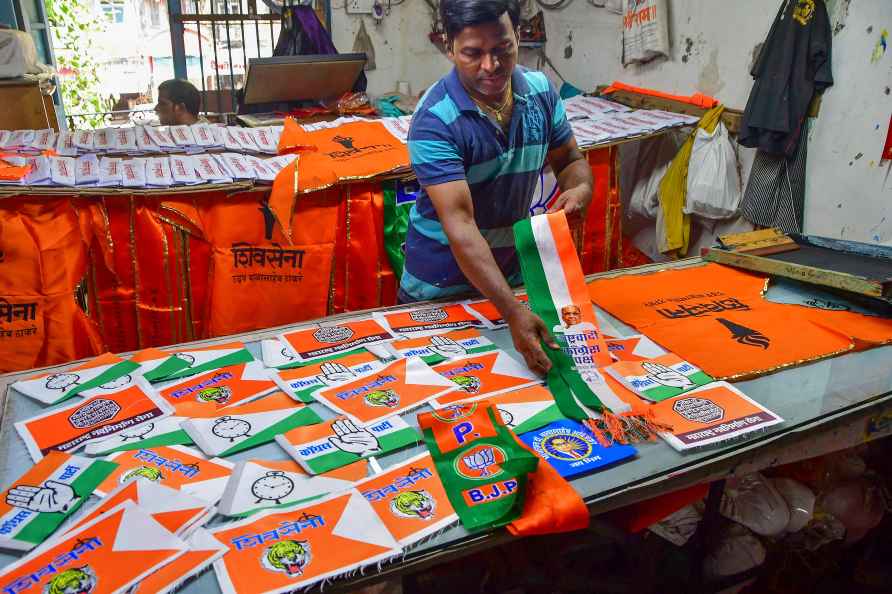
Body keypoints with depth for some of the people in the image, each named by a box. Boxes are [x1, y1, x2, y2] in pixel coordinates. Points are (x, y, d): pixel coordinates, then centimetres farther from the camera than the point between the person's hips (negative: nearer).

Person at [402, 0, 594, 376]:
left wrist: (580, 188, -21)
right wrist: (513, 313, -40)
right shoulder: (434, 120, -25)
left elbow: (570, 160, 5)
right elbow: (459, 224, -32)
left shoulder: (541, 91, -8)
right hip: (440, 287, -4)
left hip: (513, 270, 5)